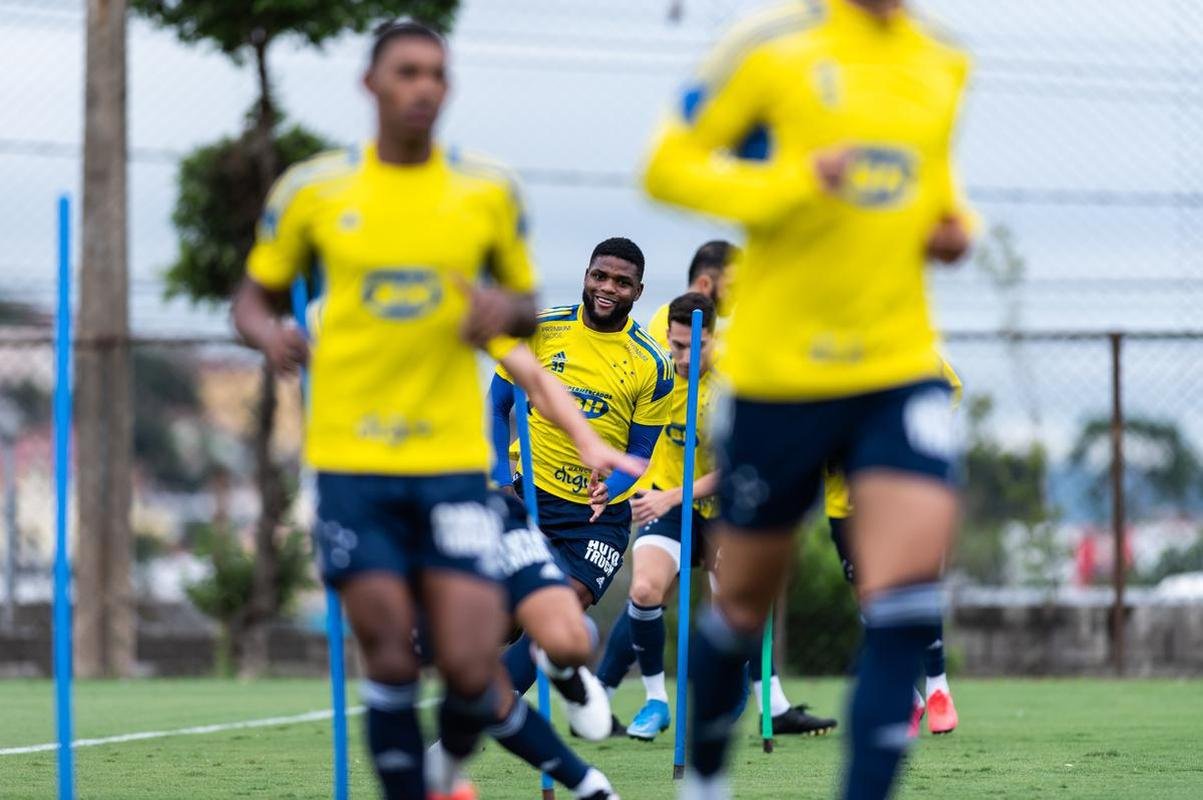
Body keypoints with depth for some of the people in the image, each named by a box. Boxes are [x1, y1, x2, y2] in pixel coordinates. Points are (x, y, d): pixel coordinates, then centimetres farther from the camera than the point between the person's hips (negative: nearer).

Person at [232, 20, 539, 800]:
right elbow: (254, 297, 13)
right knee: (390, 658, -4)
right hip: (351, 458, 0)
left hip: (455, 456, 0)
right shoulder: (311, 189, 3)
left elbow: (527, 307, 15)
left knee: (471, 668, -8)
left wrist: (505, 309, -9)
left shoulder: (489, 192, 5)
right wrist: (271, 334, -11)